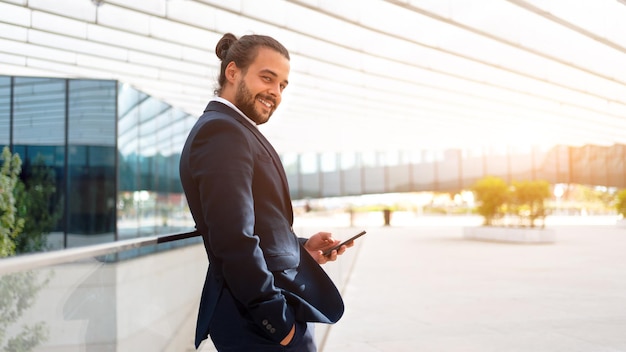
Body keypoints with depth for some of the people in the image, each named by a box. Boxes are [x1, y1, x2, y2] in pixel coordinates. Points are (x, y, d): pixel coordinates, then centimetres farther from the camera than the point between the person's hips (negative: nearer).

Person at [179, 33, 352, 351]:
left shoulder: (227, 129, 14)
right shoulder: (223, 130, -16)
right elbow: (235, 240, -24)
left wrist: (303, 249, 5)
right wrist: (279, 321, -19)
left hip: (258, 312, 10)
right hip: (259, 318, -9)